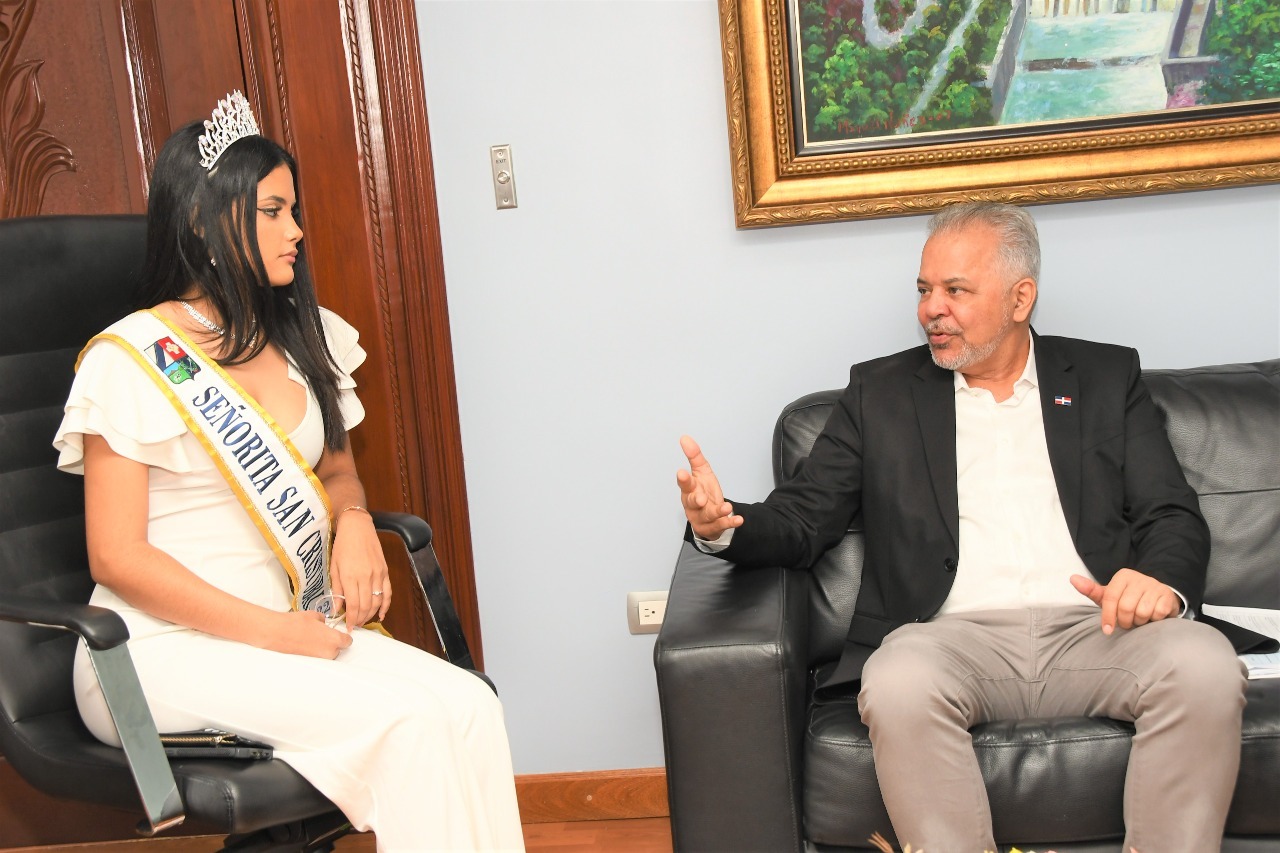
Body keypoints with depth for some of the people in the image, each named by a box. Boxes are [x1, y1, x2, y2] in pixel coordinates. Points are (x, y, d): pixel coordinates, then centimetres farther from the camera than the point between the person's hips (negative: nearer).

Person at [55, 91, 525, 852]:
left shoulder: (300, 340, 12)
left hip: (293, 631, 6)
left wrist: (353, 519, -2)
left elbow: (337, 467, 24)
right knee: (407, 719, -27)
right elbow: (117, 557, -11)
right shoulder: (135, 360, -8)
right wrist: (271, 631, -17)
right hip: (168, 648, -6)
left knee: (468, 705, -21)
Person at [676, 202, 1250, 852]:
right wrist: (723, 526, -11)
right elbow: (802, 519, 12)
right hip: (956, 636, -1)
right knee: (898, 685, -35)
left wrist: (1162, 580, -12)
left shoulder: (1106, 377, 19)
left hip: (1095, 628, 1)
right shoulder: (881, 391, 17)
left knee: (1206, 668, -30)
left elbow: (1174, 516, 12)